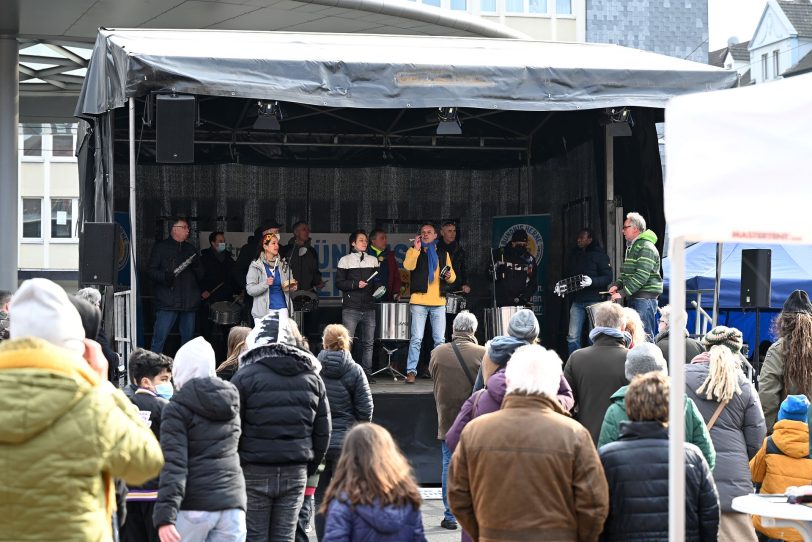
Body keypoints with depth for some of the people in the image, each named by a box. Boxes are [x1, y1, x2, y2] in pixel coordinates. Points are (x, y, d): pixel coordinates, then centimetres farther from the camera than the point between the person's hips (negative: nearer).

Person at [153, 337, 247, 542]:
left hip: (194, 506, -4)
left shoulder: (177, 408, -6)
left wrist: (165, 516, -19)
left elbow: (173, 465, -15)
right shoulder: (231, 400, 13)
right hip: (232, 502, 5)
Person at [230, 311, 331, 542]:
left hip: (255, 471, -4)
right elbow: (323, 431, 11)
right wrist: (311, 466, 19)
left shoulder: (245, 376, -7)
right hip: (295, 473, 4)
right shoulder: (312, 378, 9)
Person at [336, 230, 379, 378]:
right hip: (351, 308, -4)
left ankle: (367, 373, 10)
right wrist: (355, 284, -14)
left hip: (369, 307, 4)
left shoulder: (373, 260, 15)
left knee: (368, 342, 4)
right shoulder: (345, 260, 4)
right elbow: (339, 282, -2)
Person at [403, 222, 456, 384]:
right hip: (419, 301, -3)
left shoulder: (443, 253, 17)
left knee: (440, 340, 2)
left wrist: (449, 276, -5)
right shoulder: (413, 251, 8)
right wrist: (416, 248, -18)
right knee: (416, 339, -8)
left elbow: (452, 277, 17)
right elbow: (408, 266, -14)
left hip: (439, 302, 3)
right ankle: (411, 371, -5)